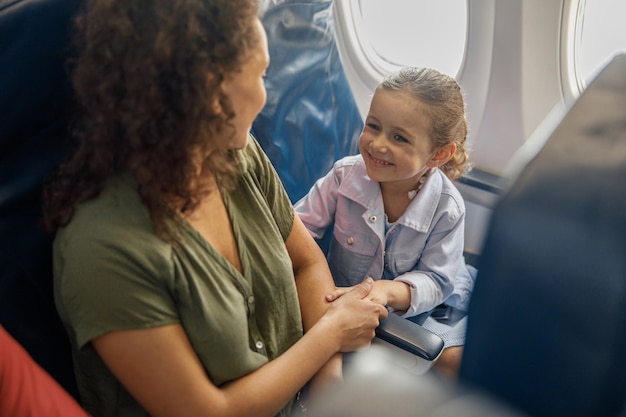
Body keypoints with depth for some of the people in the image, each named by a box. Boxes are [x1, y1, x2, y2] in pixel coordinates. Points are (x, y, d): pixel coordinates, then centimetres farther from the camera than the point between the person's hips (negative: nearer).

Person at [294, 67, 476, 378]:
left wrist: (388, 290, -42)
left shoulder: (447, 207, -22)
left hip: (414, 303, -1)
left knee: (451, 357, -14)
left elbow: (435, 280, -20)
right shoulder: (346, 174, -20)